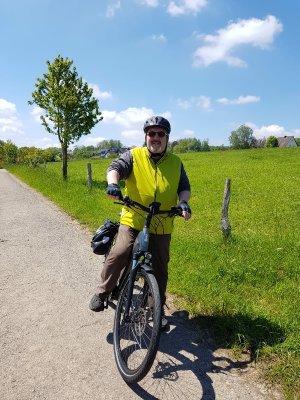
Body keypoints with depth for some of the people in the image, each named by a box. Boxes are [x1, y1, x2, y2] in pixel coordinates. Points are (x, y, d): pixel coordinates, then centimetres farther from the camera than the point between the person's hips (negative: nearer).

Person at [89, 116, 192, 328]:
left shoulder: (176, 163, 9)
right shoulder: (133, 156, 1)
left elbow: (184, 187, 7)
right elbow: (116, 167, -13)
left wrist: (183, 201, -15)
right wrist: (113, 183, -35)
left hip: (162, 227, 3)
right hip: (133, 221, -2)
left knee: (160, 269, 10)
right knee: (117, 256, -16)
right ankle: (102, 293, 12)